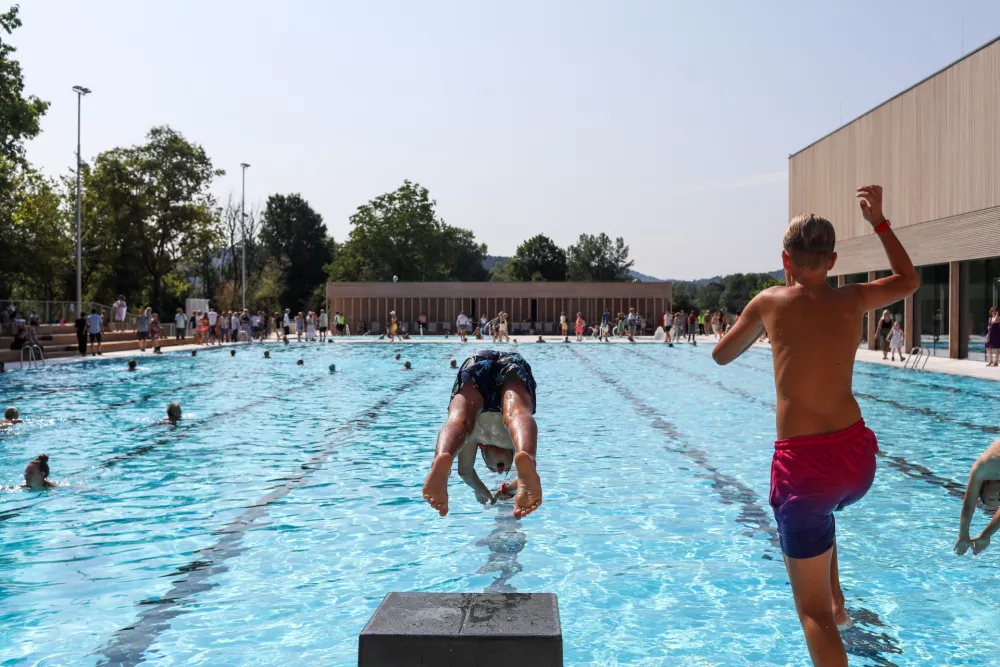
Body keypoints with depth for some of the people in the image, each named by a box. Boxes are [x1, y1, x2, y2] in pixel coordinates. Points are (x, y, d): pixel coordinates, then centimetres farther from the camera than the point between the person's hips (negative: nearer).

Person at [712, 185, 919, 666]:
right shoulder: (852, 300, 5)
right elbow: (909, 280, 27)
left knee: (812, 611, 5)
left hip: (803, 464, -4)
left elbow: (721, 355, 13)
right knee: (821, 507, 41)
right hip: (857, 457, 5)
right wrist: (879, 220, 31)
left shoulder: (770, 302, -2)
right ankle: (837, 601, 38)